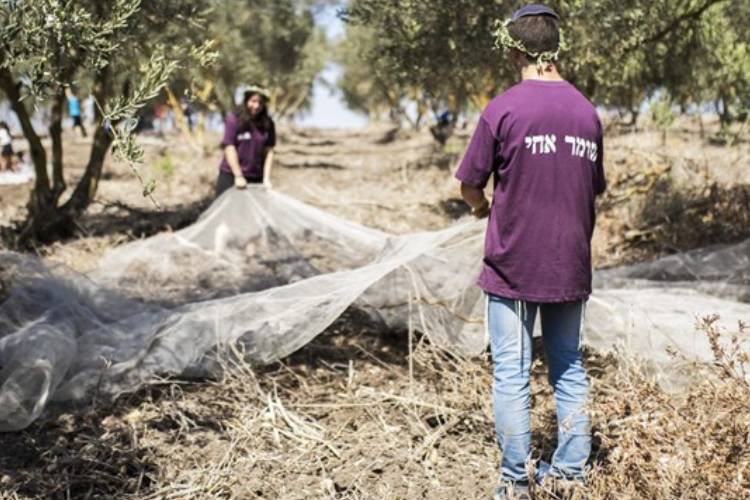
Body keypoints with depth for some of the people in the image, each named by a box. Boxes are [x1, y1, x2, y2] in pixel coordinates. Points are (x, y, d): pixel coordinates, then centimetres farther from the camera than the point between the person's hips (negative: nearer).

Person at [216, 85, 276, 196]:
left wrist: (266, 178, -4)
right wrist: (238, 176, -14)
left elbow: (269, 152, 4)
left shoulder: (268, 124, 5)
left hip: (256, 178, 3)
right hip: (231, 176, -3)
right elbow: (229, 148, -10)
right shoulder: (233, 120, -5)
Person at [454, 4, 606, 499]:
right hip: (571, 265, 4)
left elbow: (471, 185, -4)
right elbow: (594, 188, 11)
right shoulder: (588, 111, 3)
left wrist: (482, 207, 17)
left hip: (513, 263, -4)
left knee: (512, 372, 4)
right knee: (570, 368, 14)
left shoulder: (503, 109, -11)